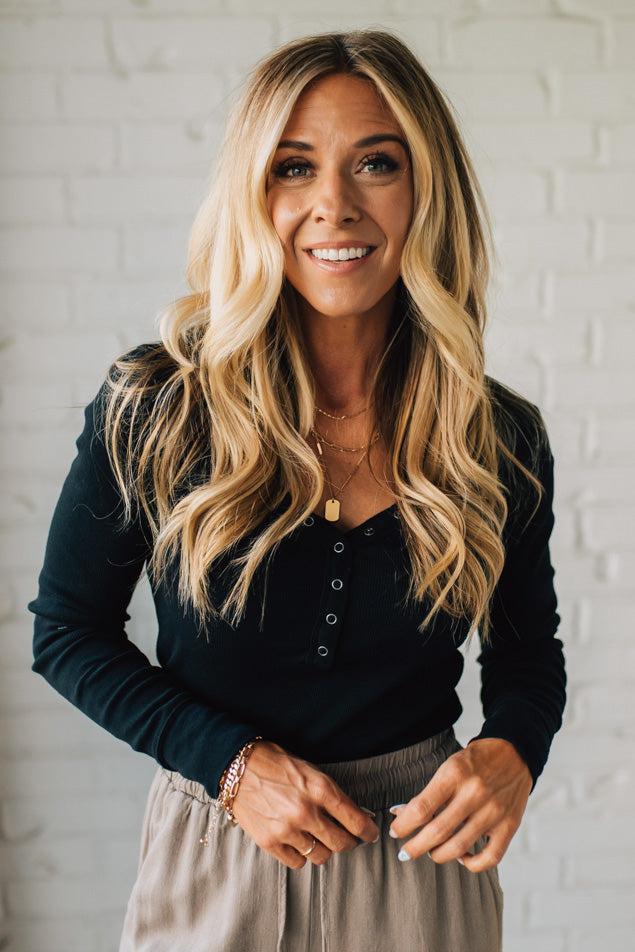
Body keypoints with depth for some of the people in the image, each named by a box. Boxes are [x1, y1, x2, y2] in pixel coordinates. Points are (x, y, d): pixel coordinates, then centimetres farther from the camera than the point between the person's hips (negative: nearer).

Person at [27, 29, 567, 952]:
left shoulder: (503, 438, -9)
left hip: (421, 859, 2)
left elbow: (528, 652, 6)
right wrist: (231, 762, -15)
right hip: (213, 863, -1)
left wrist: (512, 752, -15)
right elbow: (69, 631, -5)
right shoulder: (153, 408, -15)